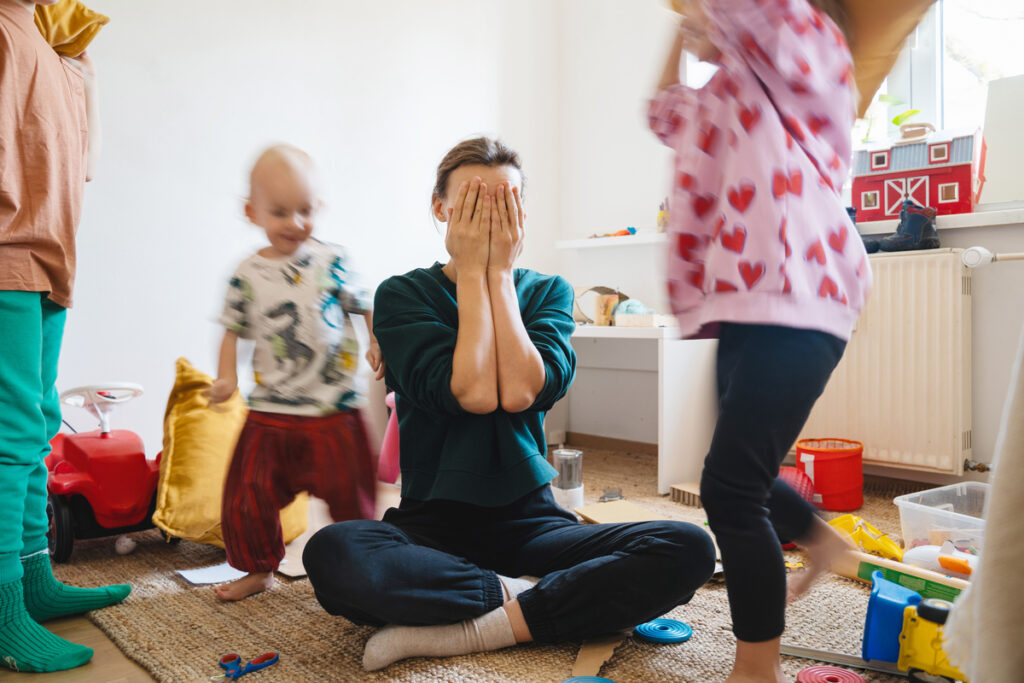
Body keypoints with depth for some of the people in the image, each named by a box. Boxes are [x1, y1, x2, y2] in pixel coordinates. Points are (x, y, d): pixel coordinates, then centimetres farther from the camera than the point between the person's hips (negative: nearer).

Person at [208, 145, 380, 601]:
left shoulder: (331, 263, -3)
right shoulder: (248, 275, 1)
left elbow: (365, 305, 7)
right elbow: (233, 331, 8)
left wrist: (379, 343, -9)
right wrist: (227, 378, -5)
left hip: (333, 411, -2)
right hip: (269, 412, 2)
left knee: (348, 494, 6)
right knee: (249, 494, 8)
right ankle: (259, 568, 31)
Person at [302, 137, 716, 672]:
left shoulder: (547, 292, 7)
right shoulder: (401, 295, 1)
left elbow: (521, 392, -12)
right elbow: (472, 393, -15)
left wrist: (499, 271, -7)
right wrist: (472, 271, -9)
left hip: (528, 519, 2)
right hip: (433, 522, -2)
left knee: (689, 550, -22)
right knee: (330, 554, -34)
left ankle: (460, 632, -20)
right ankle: (526, 597, -16)